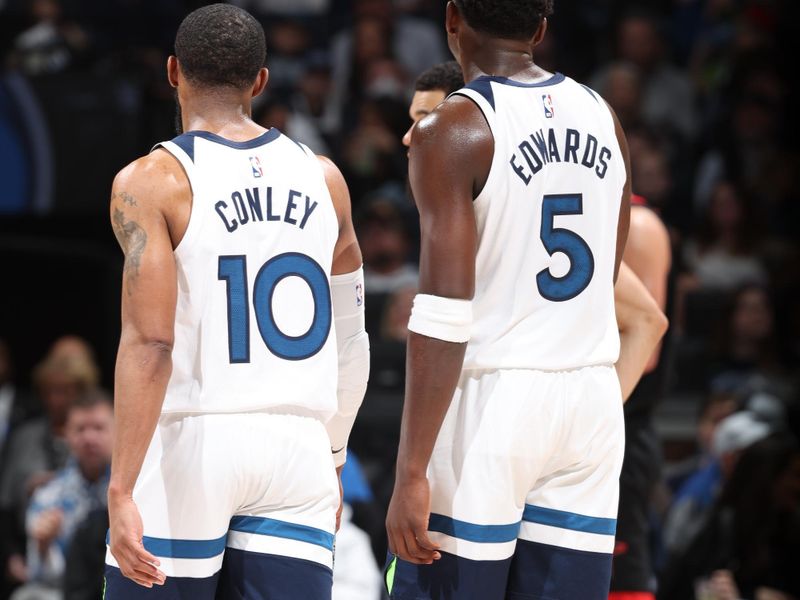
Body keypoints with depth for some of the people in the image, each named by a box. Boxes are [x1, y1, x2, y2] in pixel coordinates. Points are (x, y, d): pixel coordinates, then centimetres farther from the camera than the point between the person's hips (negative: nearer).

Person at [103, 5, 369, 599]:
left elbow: (150, 343, -15)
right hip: (295, 442, 4)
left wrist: (122, 490, -17)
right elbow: (350, 342, 17)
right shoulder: (322, 178, 10)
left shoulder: (150, 182, -5)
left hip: (188, 442, -3)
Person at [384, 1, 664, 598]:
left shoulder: (453, 132, -9)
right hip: (593, 402, 6)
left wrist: (411, 471, -16)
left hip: (488, 394, -6)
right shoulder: (602, 116, 10)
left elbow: (444, 316, -16)